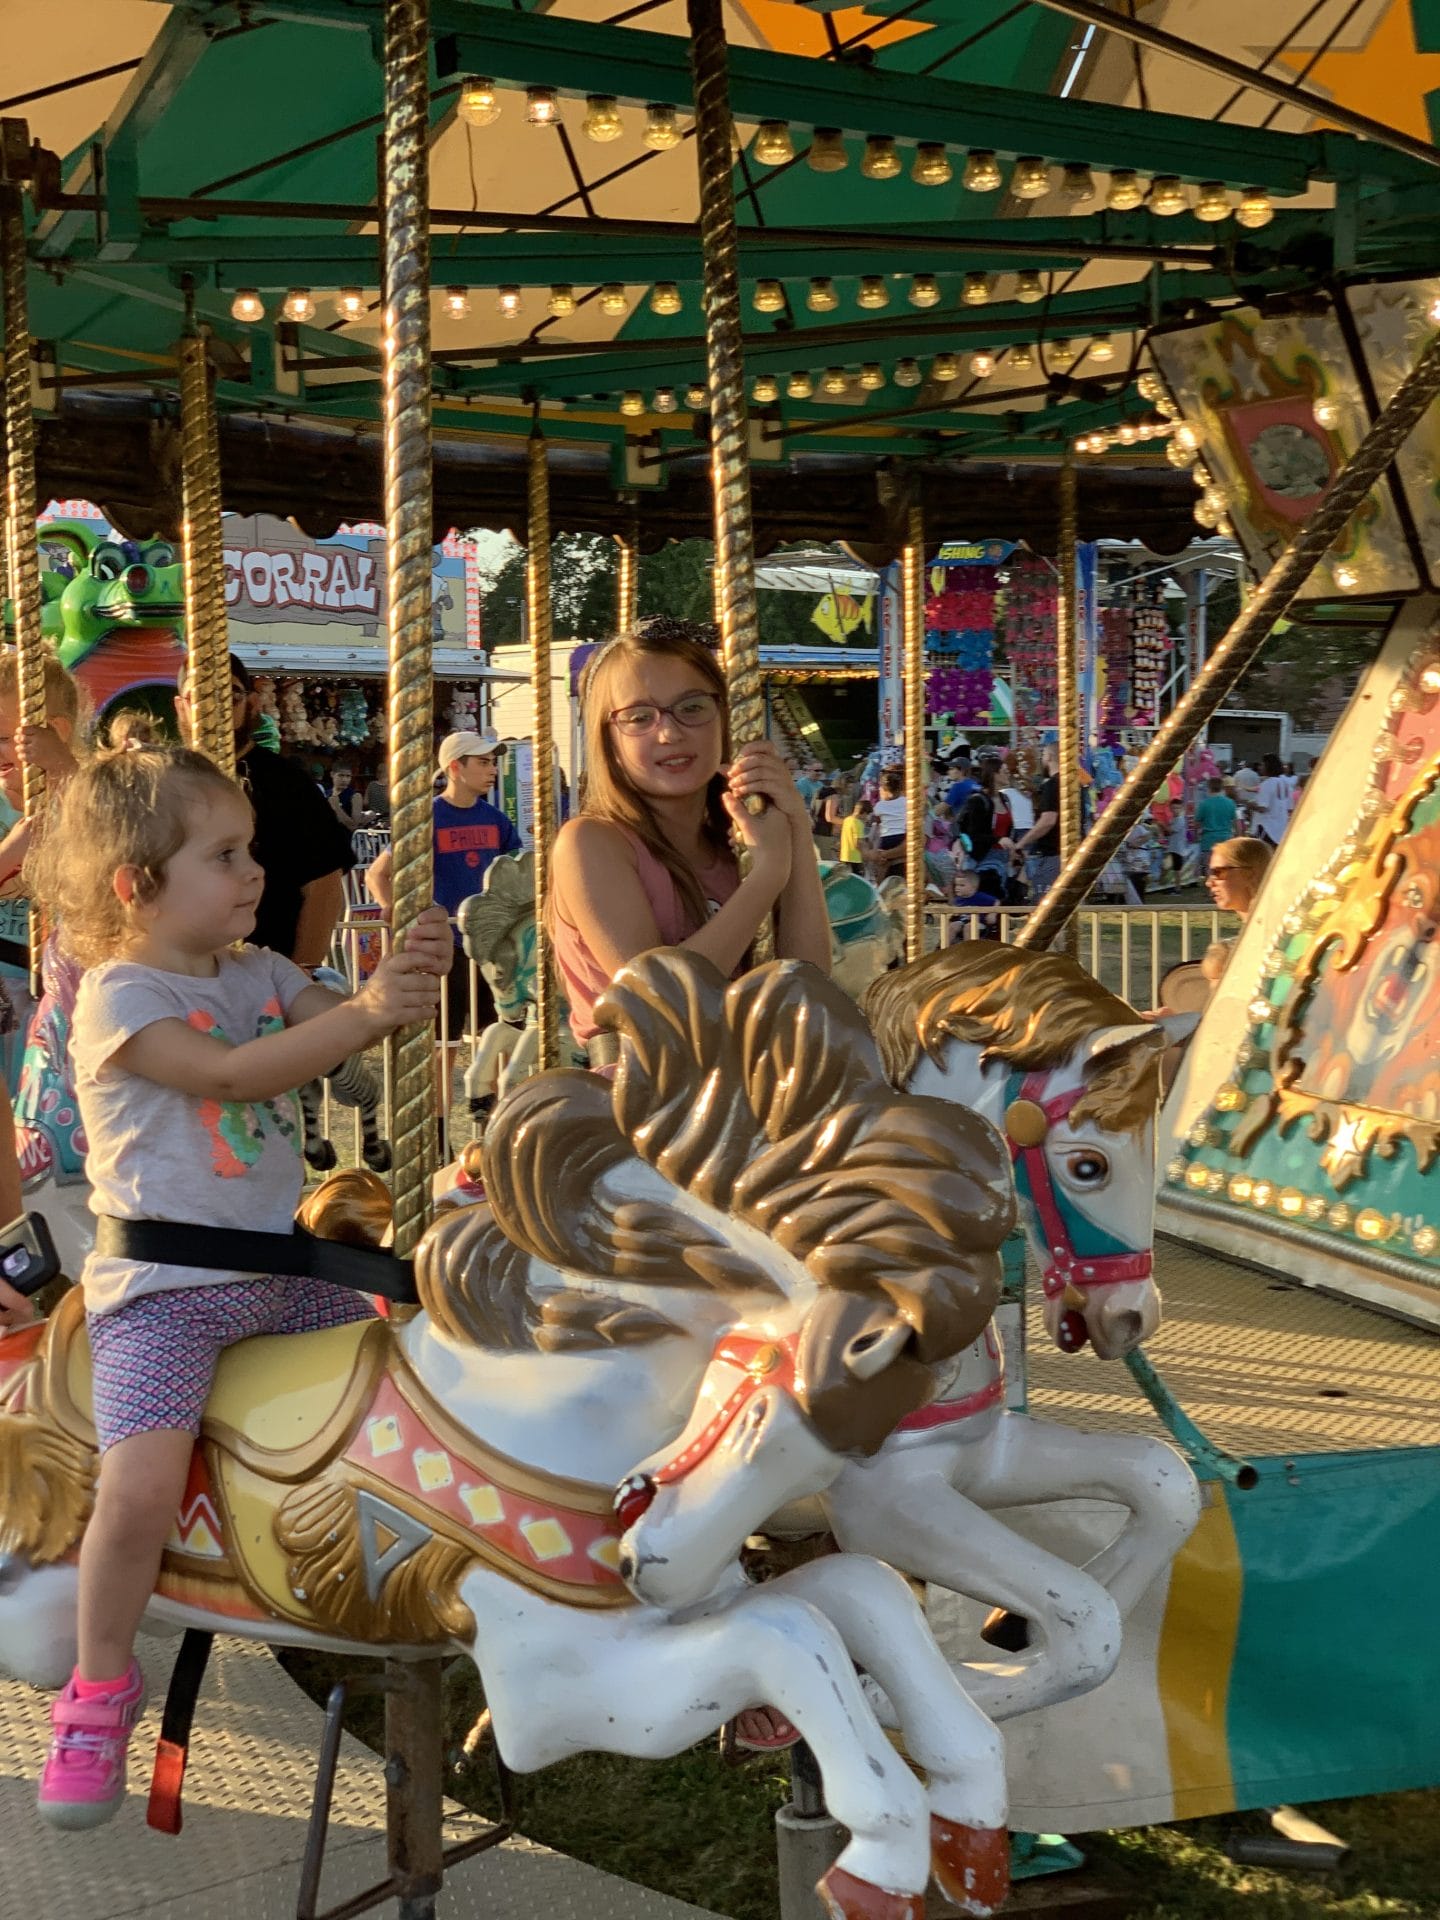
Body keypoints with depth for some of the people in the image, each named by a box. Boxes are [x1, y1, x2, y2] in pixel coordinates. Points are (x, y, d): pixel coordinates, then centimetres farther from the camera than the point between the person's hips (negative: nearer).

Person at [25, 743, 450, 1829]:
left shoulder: (259, 972, 11)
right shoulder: (118, 997, -12)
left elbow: (345, 1029, 4)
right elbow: (233, 1072, -25)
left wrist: (411, 977, -17)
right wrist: (365, 1009, -31)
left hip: (279, 1267, 8)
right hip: (162, 1290, -8)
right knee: (140, 1488, -22)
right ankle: (100, 1693, 2)